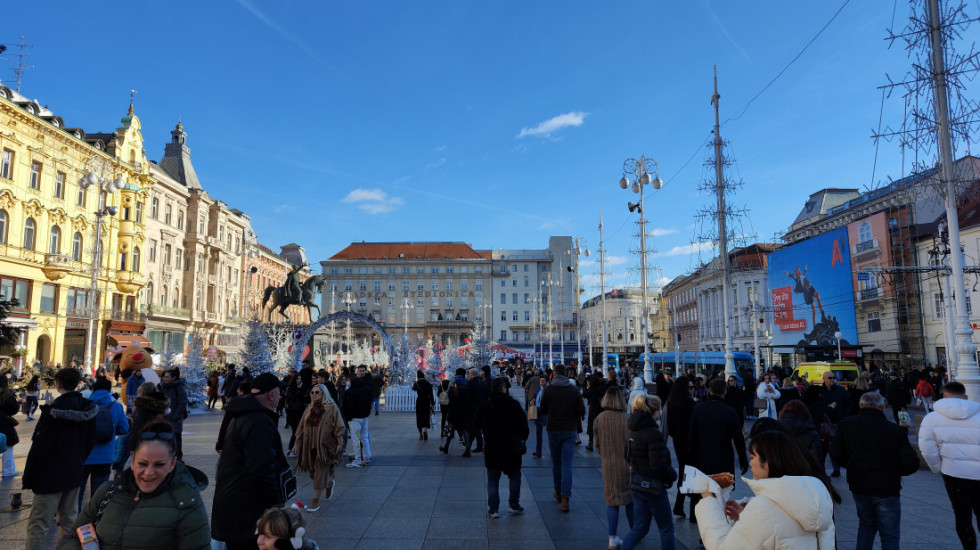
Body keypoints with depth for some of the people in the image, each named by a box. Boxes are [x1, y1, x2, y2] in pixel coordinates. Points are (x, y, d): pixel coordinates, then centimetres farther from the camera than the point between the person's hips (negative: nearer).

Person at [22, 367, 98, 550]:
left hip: (51, 475, -7)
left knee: (38, 525, -2)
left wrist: (29, 477, -7)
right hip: (74, 473, 7)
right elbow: (90, 442, 12)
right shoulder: (88, 408, 3)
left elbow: (39, 446, -16)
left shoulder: (53, 409, -17)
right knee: (69, 520, 16)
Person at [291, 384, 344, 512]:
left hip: (325, 446, -5)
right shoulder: (309, 409, 10)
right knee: (314, 471, 13)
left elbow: (338, 427, -7)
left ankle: (316, 500, 4)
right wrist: (297, 443, 9)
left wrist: (340, 444, -12)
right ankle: (329, 484, 42)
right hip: (310, 446, 5)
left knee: (320, 472, -4)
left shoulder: (332, 408, -6)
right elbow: (301, 428, 13)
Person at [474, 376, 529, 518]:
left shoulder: (484, 407, -4)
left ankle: (493, 509, 8)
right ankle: (513, 505, 20)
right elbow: (523, 424, -8)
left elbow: (476, 426, 7)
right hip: (511, 448, -1)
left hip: (491, 449, 1)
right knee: (515, 477, 17)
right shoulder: (514, 404, -9)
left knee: (492, 480, 8)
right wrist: (523, 439, 8)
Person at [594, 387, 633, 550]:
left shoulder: (599, 419, -6)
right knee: (630, 499, 16)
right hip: (627, 464, -1)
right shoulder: (627, 419, -15)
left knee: (611, 501, 9)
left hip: (608, 465, 1)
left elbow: (597, 444, 4)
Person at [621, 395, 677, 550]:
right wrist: (673, 475, -6)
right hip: (652, 486, -8)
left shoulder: (635, 430, 6)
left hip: (636, 483, 8)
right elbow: (659, 465, -23)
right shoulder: (654, 433, -21)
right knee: (666, 528, 10)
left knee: (639, 527, 15)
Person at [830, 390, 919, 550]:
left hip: (859, 488, 3)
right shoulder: (896, 431, -13)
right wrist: (894, 471, 7)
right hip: (887, 490, -3)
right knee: (890, 537, 9)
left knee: (866, 524, 25)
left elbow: (836, 454, -6)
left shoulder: (846, 425, -5)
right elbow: (911, 465, -13)